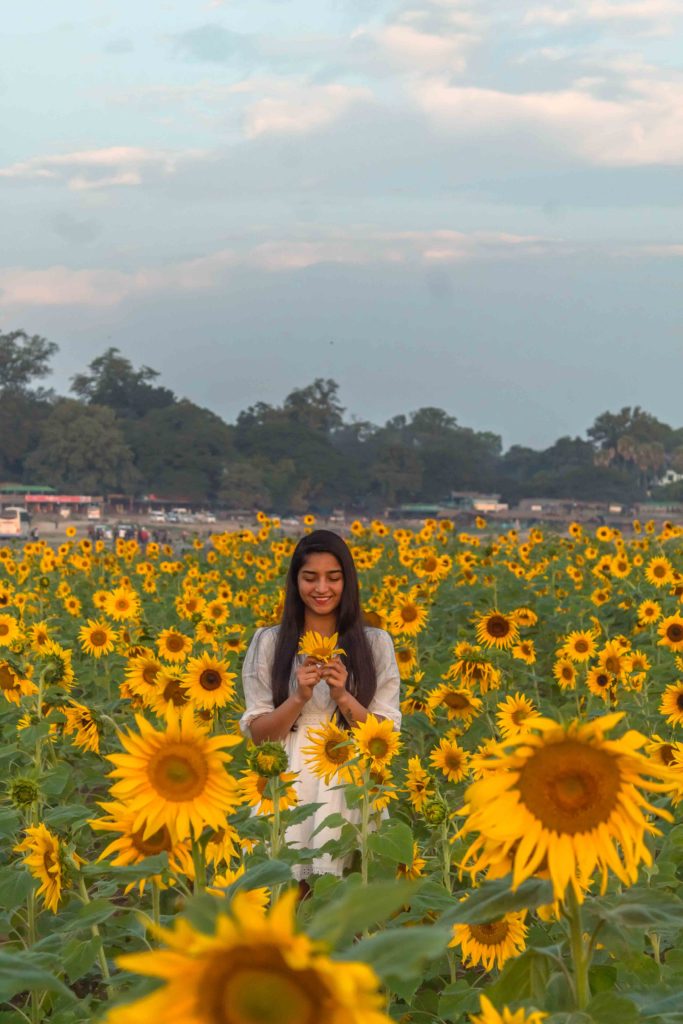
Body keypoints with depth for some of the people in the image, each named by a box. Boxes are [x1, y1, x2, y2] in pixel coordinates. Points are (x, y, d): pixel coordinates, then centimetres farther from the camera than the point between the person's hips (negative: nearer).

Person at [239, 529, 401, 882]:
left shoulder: (376, 643, 7)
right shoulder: (268, 642, 8)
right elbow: (257, 733, 4)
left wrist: (342, 697, -12)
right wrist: (299, 698, -12)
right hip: (288, 784, 0)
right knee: (280, 881, -20)